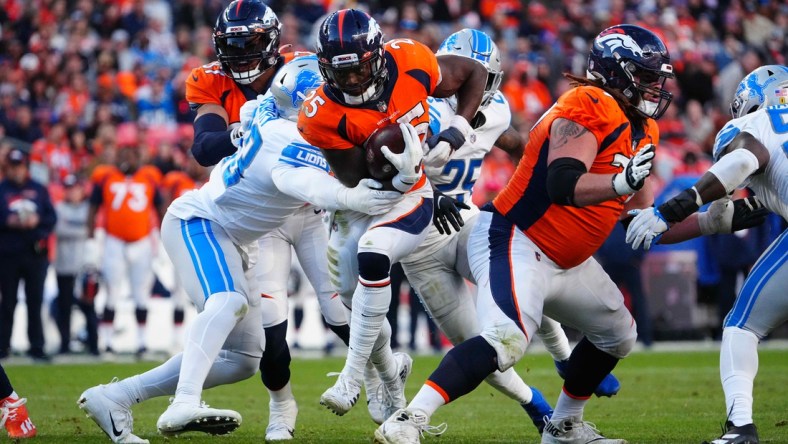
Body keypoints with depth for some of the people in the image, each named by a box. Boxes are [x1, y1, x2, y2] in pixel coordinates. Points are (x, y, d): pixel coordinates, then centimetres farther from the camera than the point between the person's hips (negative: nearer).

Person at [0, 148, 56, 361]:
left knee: (35, 302, 2)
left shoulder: (39, 190, 10)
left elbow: (51, 217, 6)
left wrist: (37, 221, -12)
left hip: (35, 253, 1)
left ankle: (37, 346, 4)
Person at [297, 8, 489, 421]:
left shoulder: (411, 63, -22)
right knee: (355, 301, 7)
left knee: (372, 254, -31)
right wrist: (399, 176, -38)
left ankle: (353, 377, -23)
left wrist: (455, 134, -16)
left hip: (408, 200, -2)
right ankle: (391, 375, 41)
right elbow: (358, 184, -19)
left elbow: (474, 74, -3)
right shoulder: (322, 115, -23)